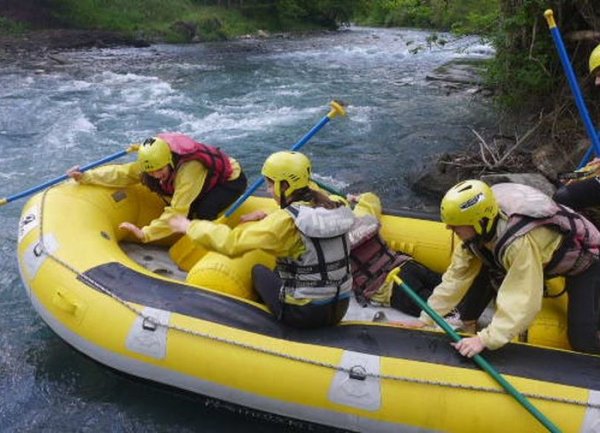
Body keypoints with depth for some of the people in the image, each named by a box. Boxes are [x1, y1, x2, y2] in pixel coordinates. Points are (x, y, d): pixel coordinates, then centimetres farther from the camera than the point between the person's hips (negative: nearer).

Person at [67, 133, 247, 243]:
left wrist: (145, 233, -44)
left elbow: (177, 212, -43)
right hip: (209, 180, 8)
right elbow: (123, 172, -19)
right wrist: (85, 177, -26)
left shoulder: (189, 169, -42)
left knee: (203, 213, -28)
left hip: (231, 179, -8)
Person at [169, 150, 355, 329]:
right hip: (340, 309, 6)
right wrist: (269, 220, 4)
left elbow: (232, 243, -18)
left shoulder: (286, 221, -19)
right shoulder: (332, 207, -2)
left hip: (304, 314, -6)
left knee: (258, 271, 18)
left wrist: (190, 226, -5)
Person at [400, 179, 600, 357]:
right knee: (482, 274, -9)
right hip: (546, 254, 6)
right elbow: (457, 276, -15)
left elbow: (524, 301, -42)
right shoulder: (481, 230, -20)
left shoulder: (520, 243, -43)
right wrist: (426, 319, -15)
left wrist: (484, 339, -44)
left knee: (582, 341, -13)